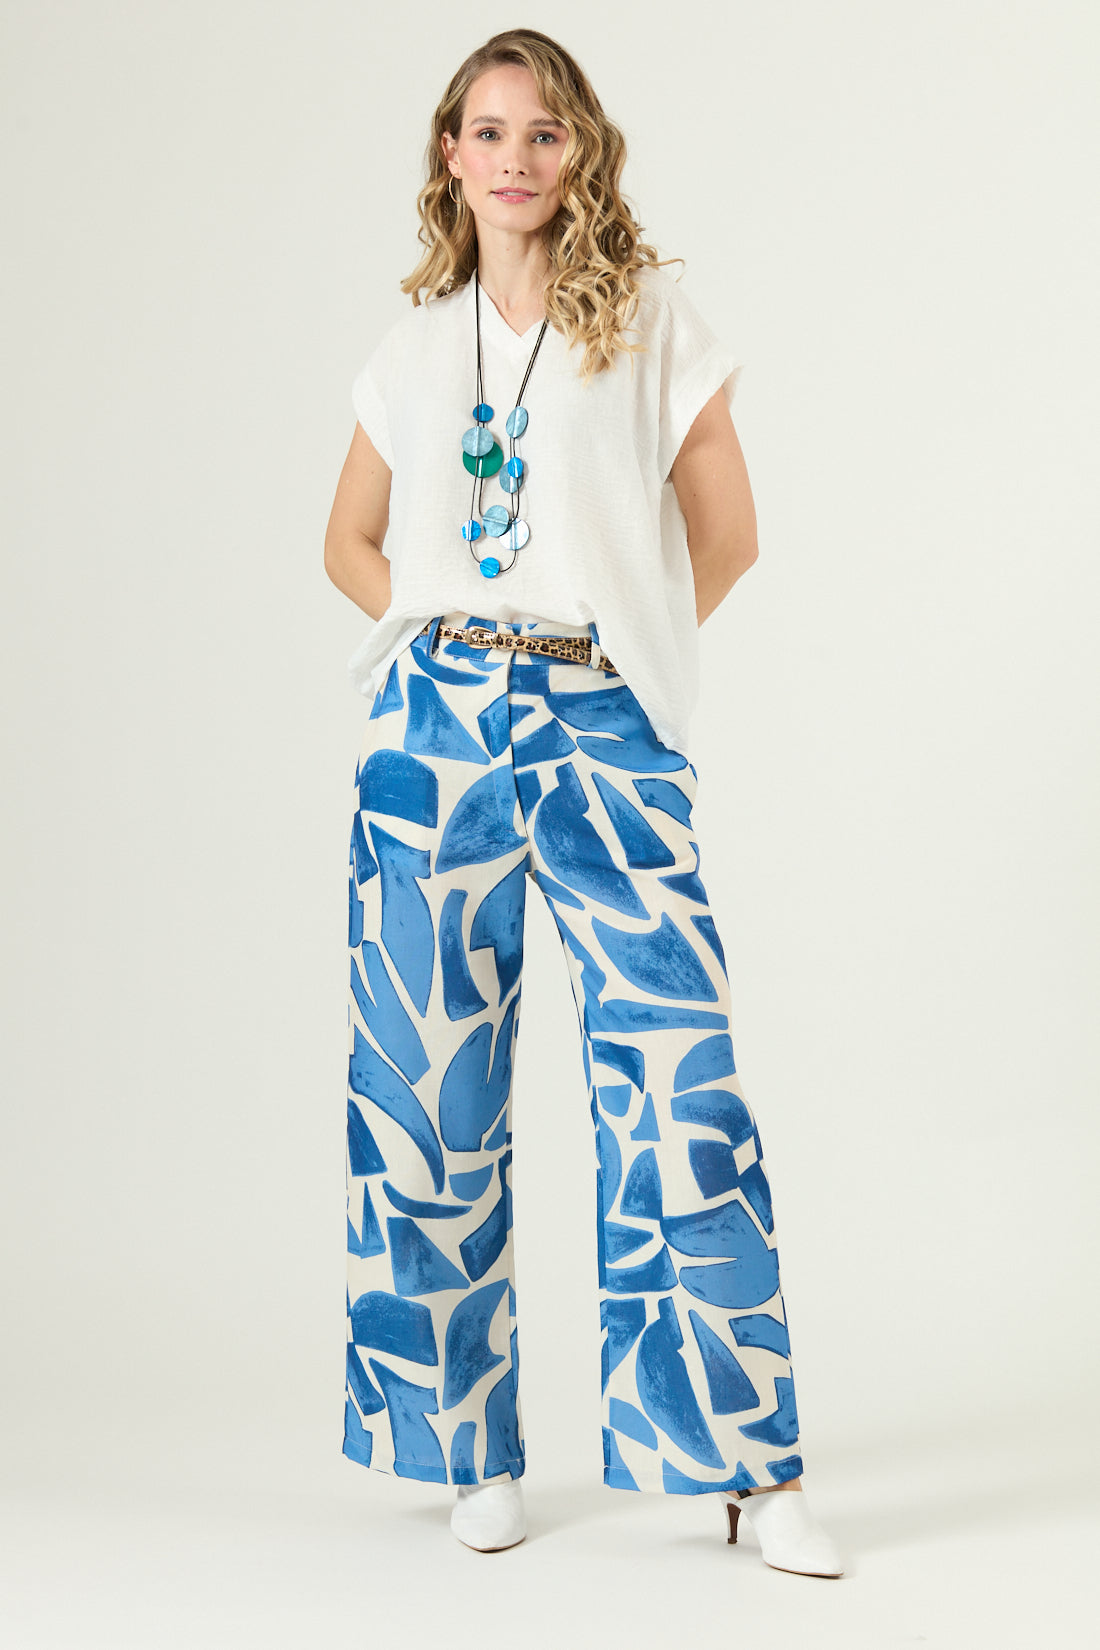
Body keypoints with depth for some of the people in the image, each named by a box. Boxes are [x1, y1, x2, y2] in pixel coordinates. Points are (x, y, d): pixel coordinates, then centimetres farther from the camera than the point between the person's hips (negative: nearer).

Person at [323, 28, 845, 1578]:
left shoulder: (652, 319, 6)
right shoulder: (418, 342, 15)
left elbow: (725, 533, 6)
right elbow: (352, 539, 22)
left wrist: (610, 642, 7)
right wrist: (446, 638, 8)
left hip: (605, 734, -3)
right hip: (436, 724, 3)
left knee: (681, 1089, -11)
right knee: (433, 1090, 3)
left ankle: (752, 1465, -2)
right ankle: (473, 1450, 15)